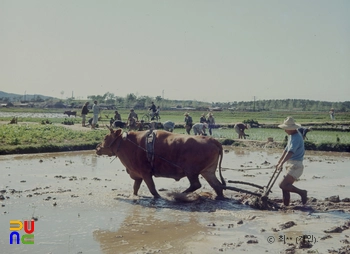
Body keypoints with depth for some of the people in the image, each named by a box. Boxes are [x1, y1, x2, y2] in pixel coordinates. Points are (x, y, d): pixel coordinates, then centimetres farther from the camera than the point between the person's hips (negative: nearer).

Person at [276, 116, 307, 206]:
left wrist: (281, 164, -40)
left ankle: (302, 192, -4)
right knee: (285, 186, 9)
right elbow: (286, 149, 20)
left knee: (283, 185, -16)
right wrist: (278, 162, 18)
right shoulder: (291, 136, 14)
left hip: (295, 166, -10)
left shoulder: (296, 137, -18)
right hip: (290, 165, 10)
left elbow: (290, 152, -31)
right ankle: (286, 205, 12)